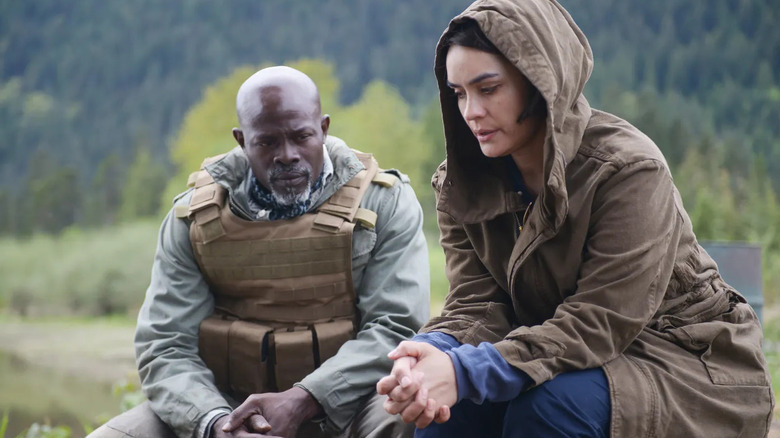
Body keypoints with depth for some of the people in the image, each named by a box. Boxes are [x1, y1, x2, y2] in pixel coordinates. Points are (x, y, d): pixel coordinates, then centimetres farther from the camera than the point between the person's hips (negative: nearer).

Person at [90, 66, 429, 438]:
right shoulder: (194, 219, 2)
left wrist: (301, 402, -23)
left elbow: (395, 325, -10)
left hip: (343, 404, -1)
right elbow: (166, 349, -2)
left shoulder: (384, 203, -2)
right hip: (227, 404, 2)